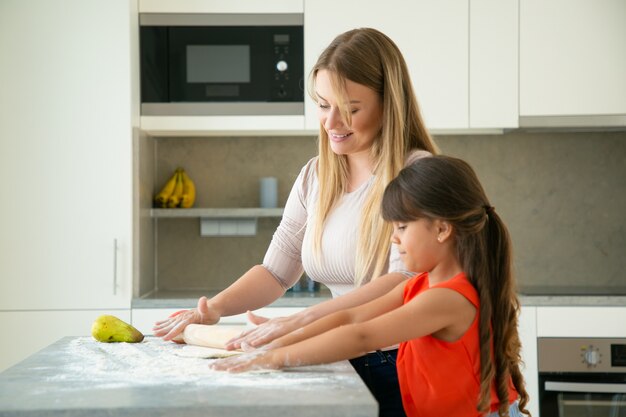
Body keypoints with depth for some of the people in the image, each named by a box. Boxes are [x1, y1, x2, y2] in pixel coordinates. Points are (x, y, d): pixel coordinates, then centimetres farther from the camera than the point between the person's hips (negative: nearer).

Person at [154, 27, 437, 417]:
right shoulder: (315, 176, 8)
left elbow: (404, 282, -22)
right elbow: (276, 270, 10)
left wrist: (302, 321, -31)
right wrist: (214, 308, -7)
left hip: (404, 370, -5)